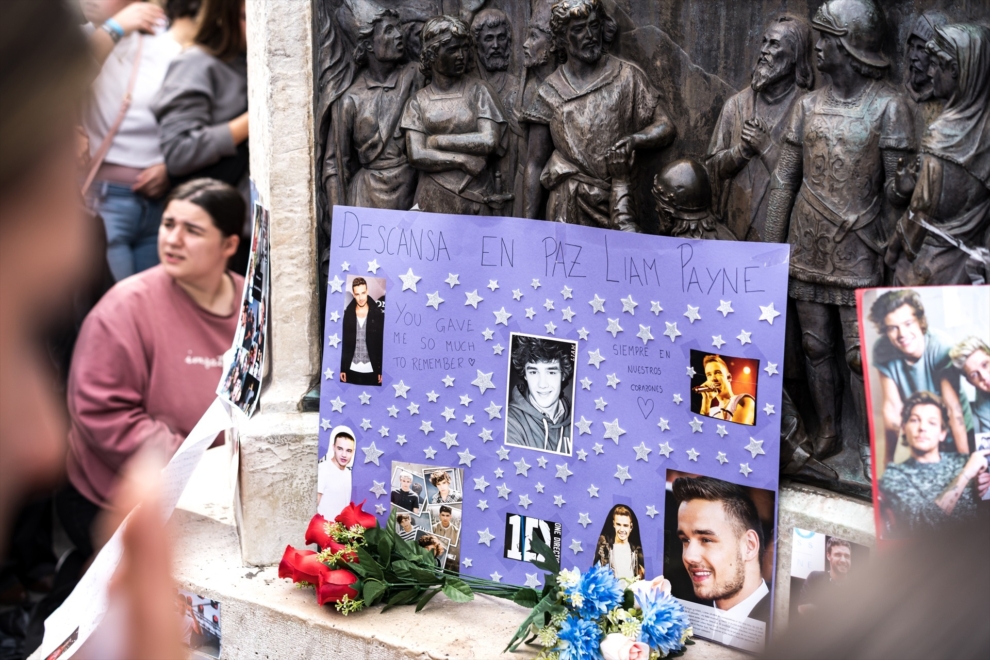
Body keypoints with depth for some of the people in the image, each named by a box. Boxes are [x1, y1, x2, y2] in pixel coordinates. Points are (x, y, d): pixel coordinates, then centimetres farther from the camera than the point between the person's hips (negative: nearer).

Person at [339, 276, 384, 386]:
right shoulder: (348, 314, 1)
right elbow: (343, 343, 4)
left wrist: (381, 371, -4)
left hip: (371, 370, -1)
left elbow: (382, 344, -1)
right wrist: (342, 368, 1)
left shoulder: (378, 314, -2)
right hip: (352, 369, 1)